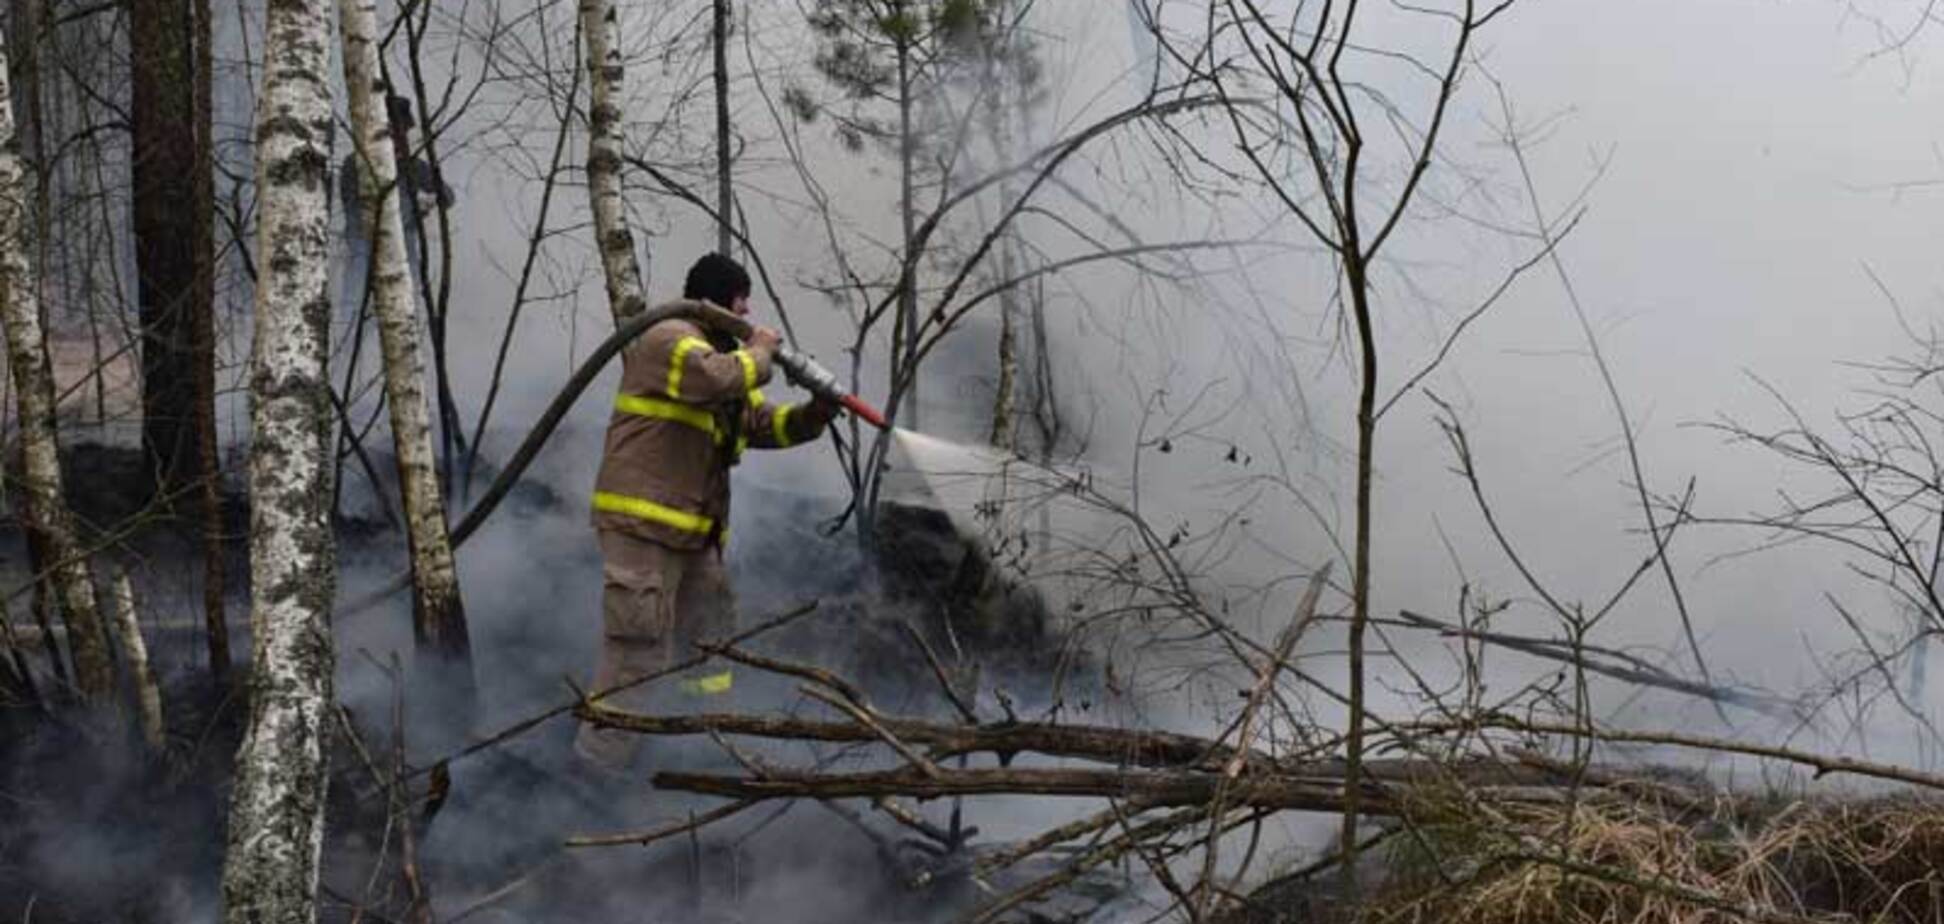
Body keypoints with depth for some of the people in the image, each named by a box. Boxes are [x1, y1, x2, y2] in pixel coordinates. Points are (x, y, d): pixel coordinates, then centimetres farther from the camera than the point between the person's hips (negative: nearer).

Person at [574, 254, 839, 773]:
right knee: (637, 650, -13)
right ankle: (601, 762, -10)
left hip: (694, 535, 10)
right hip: (641, 522, -10)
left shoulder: (720, 353, 23)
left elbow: (763, 423, 21)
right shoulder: (669, 339, -8)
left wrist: (812, 416, 4)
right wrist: (760, 351, -9)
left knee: (709, 647, 14)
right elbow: (720, 379, -27)